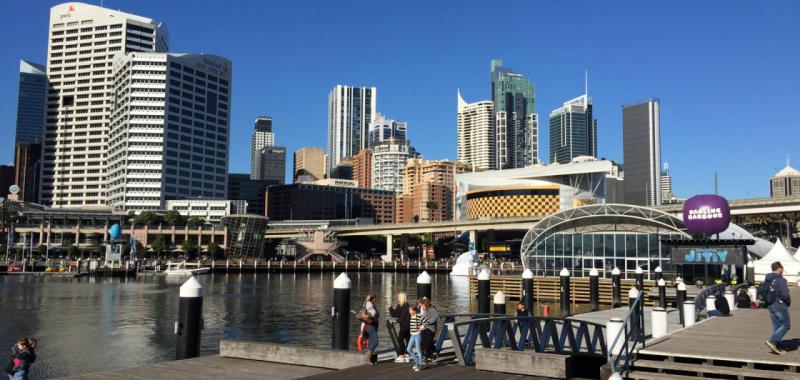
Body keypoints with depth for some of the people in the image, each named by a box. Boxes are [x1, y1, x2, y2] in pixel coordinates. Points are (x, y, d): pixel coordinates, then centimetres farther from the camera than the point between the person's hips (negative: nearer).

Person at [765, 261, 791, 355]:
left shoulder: (767, 280, 10)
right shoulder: (781, 280, -15)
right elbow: (784, 294, -20)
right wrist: (789, 302, -2)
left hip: (770, 306, 8)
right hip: (780, 305, -8)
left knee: (776, 326, 13)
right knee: (786, 325, 0)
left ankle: (777, 347, 13)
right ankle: (772, 341, -11)